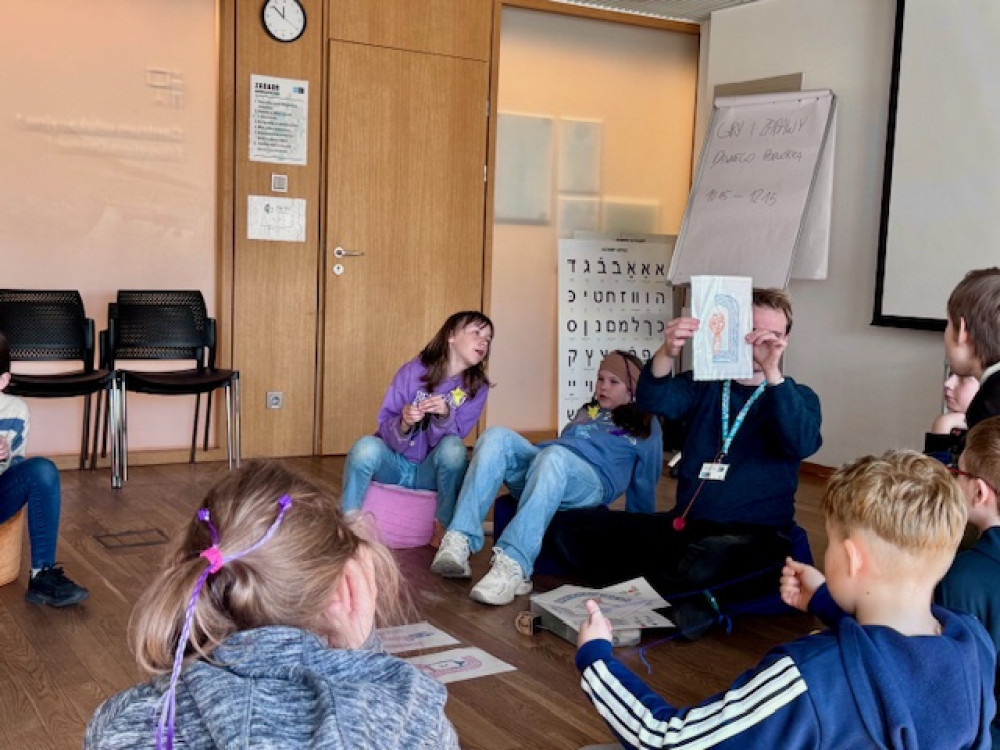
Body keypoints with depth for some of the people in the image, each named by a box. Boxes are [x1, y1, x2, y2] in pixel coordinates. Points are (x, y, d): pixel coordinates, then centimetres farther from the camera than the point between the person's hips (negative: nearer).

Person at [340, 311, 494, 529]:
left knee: (453, 447, -30)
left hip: (430, 472, 1)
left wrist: (445, 415, -32)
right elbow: (385, 426, -10)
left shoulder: (477, 388, -5)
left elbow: (454, 436, -11)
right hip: (394, 464, -1)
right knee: (366, 447, -32)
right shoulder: (413, 371, -10)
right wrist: (403, 423, -33)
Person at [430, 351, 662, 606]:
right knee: (497, 437, -27)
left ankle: (513, 566, -57)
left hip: (589, 481, -5)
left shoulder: (645, 426, 24)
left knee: (554, 456, -41)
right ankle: (459, 541, -42)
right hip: (536, 465, 5)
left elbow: (646, 481, 22)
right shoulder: (587, 412, 38)